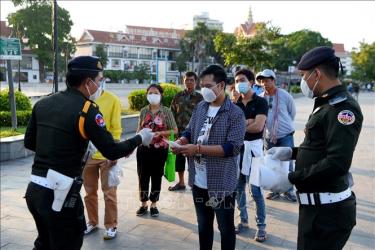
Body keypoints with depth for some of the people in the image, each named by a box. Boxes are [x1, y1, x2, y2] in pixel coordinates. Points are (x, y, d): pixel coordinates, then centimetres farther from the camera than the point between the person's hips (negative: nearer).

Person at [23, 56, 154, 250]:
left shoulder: (43, 103, 5)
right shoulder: (87, 109, -15)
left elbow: (29, 143, 12)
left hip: (34, 190, 8)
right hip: (59, 194, -7)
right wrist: (140, 138, -1)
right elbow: (112, 151, -15)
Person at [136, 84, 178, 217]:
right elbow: (139, 130, 11)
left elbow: (175, 130, -4)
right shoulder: (144, 111, 4)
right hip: (144, 148, 2)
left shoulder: (166, 111, -4)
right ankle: (143, 204, 23)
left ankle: (153, 204, 23)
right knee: (143, 176, 7)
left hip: (160, 149, -2)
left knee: (156, 177, 8)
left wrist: (160, 133, -18)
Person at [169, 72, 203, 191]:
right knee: (179, 157, 11)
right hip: (180, 132, 4)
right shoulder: (178, 96, 6)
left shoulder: (199, 98, -3)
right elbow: (172, 113, 9)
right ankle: (181, 182, 26)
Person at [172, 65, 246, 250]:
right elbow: (189, 131, 14)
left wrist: (198, 148, -25)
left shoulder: (235, 113, -13)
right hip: (198, 181, 6)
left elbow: (232, 148, -21)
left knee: (225, 228, 12)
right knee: (203, 226, 22)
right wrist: (181, 142, -10)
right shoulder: (200, 107, 6)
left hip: (222, 183, -6)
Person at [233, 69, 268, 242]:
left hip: (253, 147, -5)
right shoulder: (235, 104, 10)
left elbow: (258, 126, -15)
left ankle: (261, 226, 10)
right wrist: (246, 122, -13)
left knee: (256, 190, -2)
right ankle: (243, 220, 26)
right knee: (238, 187, 11)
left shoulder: (260, 102, -4)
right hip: (236, 146, 5)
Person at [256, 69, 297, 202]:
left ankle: (288, 191, 16)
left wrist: (285, 124, 9)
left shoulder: (284, 95, -10)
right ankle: (275, 189, 26)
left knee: (287, 164, 2)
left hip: (285, 136, -3)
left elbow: (292, 112, 3)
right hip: (269, 136, 3)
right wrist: (269, 125, 3)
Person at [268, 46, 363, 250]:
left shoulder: (342, 107, -20)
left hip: (327, 209, -10)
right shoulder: (327, 104, 13)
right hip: (318, 204, 10)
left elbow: (337, 163, -28)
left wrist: (291, 178, -21)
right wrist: (291, 152, 8)